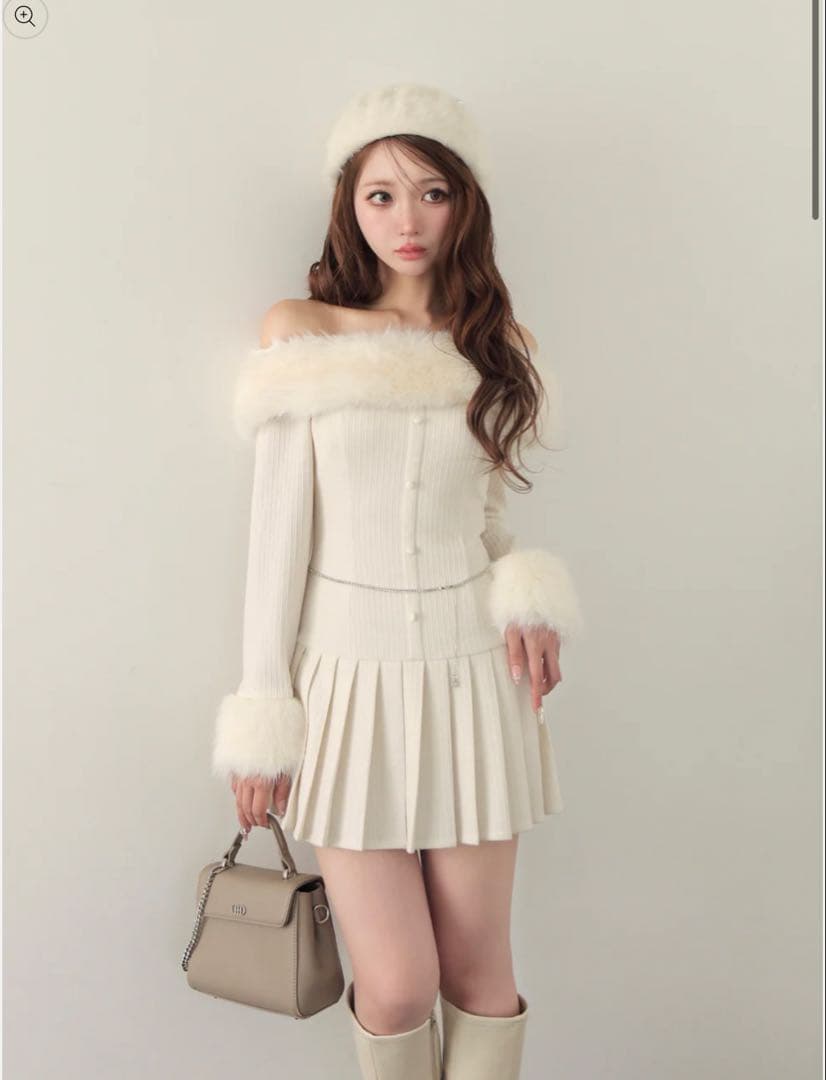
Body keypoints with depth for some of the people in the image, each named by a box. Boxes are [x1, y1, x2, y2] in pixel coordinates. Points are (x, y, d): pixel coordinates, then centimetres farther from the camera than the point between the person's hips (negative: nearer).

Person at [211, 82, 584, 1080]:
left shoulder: (501, 346, 6)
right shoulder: (299, 334, -2)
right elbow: (278, 527, -3)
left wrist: (527, 597, -6)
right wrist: (263, 720, -4)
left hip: (472, 676, 2)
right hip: (352, 673, -2)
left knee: (478, 967, 10)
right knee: (396, 989, 1)